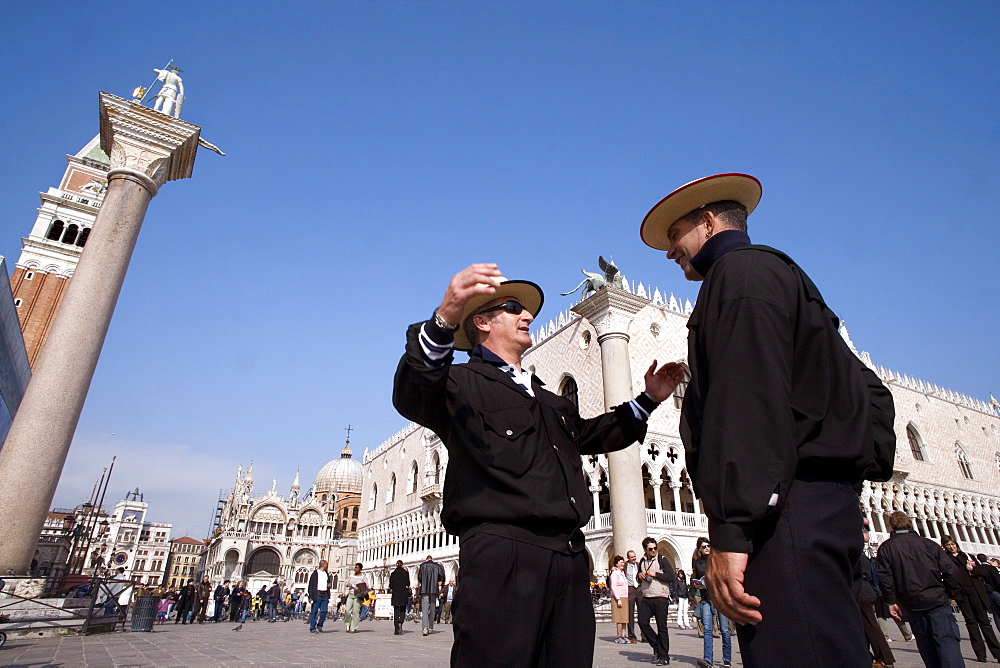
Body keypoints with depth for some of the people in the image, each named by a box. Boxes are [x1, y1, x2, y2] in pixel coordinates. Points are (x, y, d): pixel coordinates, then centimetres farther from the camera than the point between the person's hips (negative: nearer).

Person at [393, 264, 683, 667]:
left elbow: (592, 435, 40)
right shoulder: (463, 382, 2)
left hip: (570, 556, 7)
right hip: (501, 554, -7)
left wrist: (646, 400, 30)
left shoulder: (549, 401, 29)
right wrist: (444, 321, -38)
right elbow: (412, 396, -20)